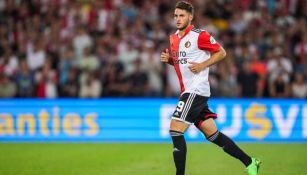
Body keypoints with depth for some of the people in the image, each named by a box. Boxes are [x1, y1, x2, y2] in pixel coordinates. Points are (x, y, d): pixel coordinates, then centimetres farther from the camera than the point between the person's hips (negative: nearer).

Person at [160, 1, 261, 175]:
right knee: (213, 134, 11)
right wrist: (168, 59, 5)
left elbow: (221, 52, -5)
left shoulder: (199, 35, -10)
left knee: (175, 129, -15)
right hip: (189, 91, 8)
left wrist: (202, 65, -16)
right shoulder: (174, 38, 13)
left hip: (196, 90, -8)